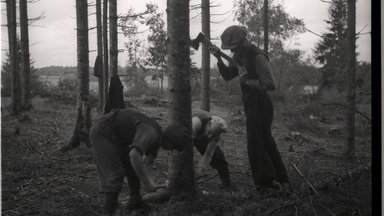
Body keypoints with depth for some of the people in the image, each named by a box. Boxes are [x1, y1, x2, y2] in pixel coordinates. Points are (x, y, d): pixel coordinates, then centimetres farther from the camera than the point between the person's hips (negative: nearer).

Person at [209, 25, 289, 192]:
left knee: (256, 145, -3)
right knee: (266, 143, 16)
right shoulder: (239, 56, 7)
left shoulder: (258, 57, -21)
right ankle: (281, 181, 27)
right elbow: (227, 76, 11)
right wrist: (218, 58, -2)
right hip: (250, 104, 10)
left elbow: (269, 84, -28)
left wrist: (248, 81, -17)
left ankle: (266, 180, 11)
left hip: (259, 104, -10)